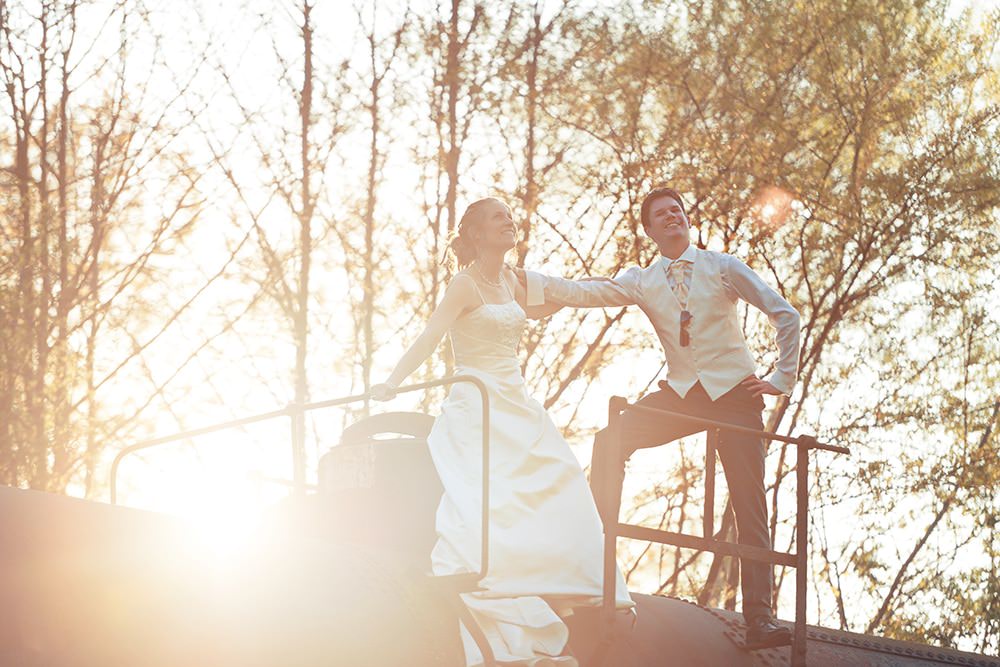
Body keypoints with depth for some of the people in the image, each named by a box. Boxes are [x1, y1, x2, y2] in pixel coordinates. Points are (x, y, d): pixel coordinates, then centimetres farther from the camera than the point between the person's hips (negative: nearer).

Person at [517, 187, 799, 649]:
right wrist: (525, 279, -20)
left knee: (749, 505, -8)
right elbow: (584, 293, -6)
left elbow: (784, 315, -1)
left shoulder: (721, 267, -1)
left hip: (734, 392, -3)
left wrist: (782, 379, -5)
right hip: (682, 393, 3)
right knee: (611, 440, -19)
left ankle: (759, 618, -10)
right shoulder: (642, 282, 6)